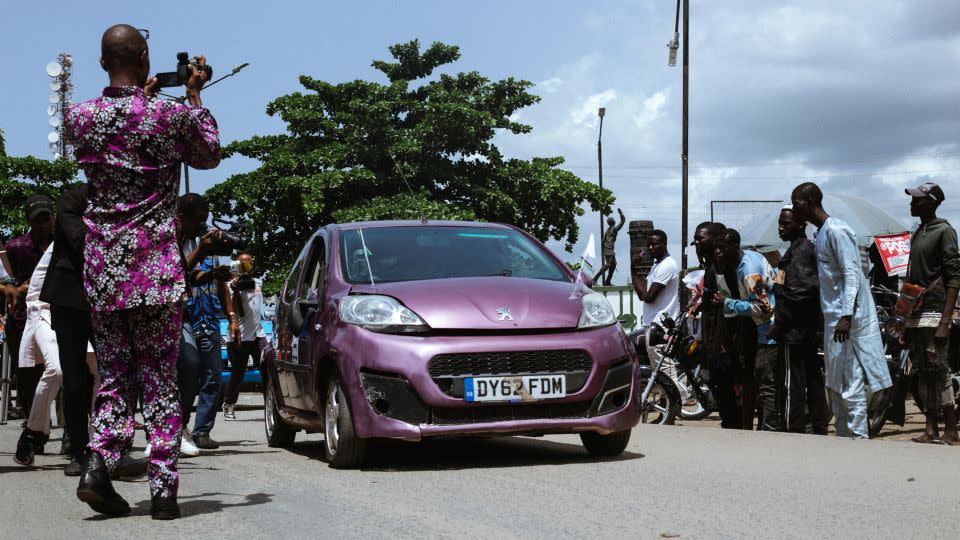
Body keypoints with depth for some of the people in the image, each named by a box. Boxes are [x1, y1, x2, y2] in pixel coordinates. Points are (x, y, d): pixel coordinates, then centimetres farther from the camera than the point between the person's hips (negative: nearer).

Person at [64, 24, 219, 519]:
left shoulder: (80, 118, 1)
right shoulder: (172, 115, -8)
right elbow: (209, 156, 12)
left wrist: (142, 96, 31)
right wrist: (194, 95, 19)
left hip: (102, 268, 3)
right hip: (156, 268, -3)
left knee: (114, 375, 12)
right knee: (159, 379, 4)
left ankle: (99, 463, -7)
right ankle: (163, 487, 0)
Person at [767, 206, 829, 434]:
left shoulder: (799, 250, -13)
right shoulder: (809, 247, 18)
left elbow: (798, 291, -23)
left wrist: (778, 323, -17)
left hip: (794, 330, -11)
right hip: (810, 329, 11)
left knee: (791, 385, -8)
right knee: (813, 379, 14)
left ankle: (794, 432, -8)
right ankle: (820, 429, 20)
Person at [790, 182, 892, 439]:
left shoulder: (836, 231, -13)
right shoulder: (820, 234, 16)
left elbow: (852, 274, -20)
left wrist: (846, 316, -27)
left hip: (847, 319, -10)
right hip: (832, 317, 10)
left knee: (851, 380, -9)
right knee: (835, 382, 14)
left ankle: (859, 436, -7)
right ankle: (842, 434, 21)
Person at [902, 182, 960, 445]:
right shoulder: (917, 234, 19)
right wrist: (906, 323, 21)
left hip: (934, 314, -8)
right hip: (915, 316, 8)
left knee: (939, 372, -9)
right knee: (922, 374, 7)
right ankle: (931, 430, 11)